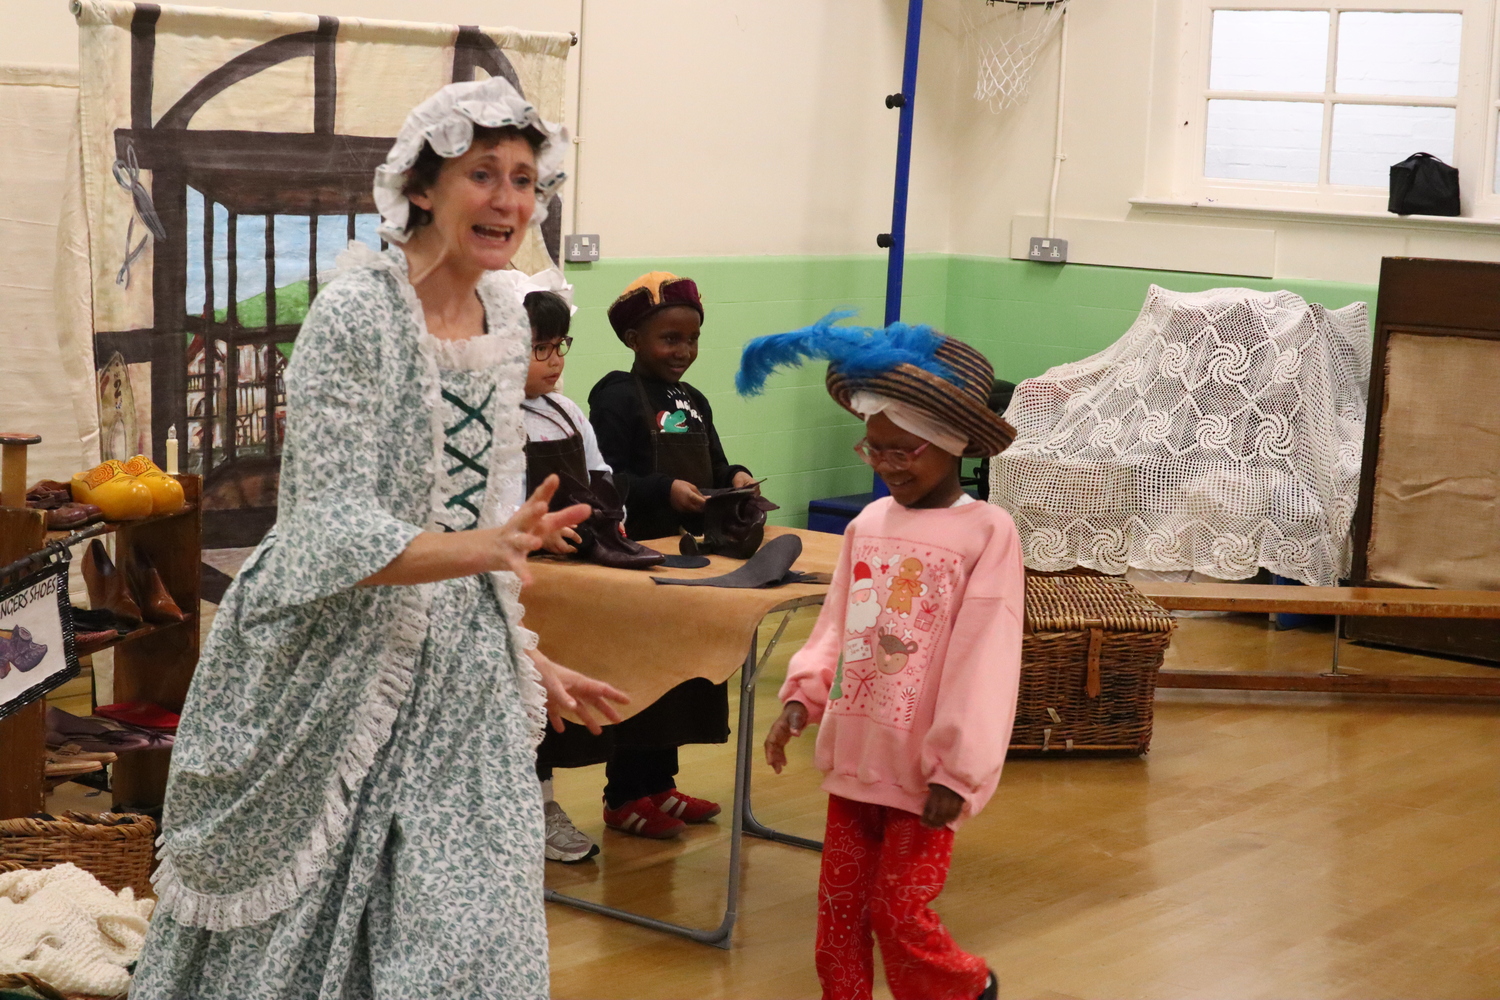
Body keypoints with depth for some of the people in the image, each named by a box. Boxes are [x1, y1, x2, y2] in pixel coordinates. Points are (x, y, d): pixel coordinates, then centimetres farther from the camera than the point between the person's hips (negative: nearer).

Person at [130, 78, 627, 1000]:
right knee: (298, 925, 7)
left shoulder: (507, 320, 6)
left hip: (461, 669, 6)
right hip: (341, 660, -6)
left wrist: (526, 657, 15)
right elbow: (334, 527, -22)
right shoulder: (355, 314, -17)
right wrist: (482, 549, -37)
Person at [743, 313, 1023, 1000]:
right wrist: (801, 697, -2)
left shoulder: (988, 534, -12)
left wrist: (958, 774, -14)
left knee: (900, 914, 1)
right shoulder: (868, 524, 5)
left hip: (923, 769, -5)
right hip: (854, 756, 6)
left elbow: (984, 664, -14)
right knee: (840, 904, 11)